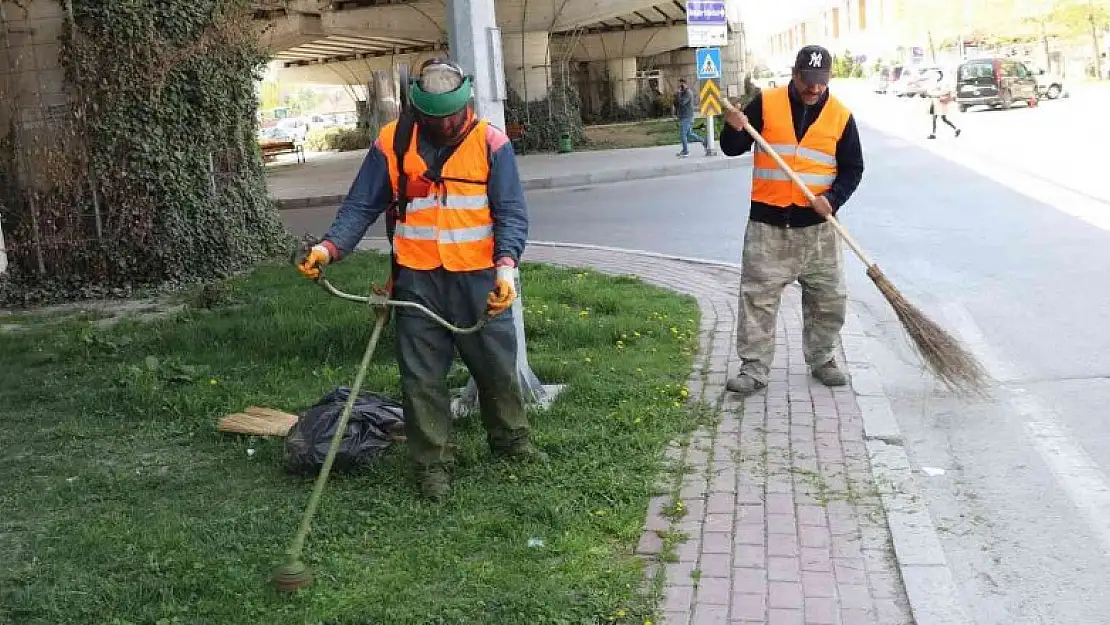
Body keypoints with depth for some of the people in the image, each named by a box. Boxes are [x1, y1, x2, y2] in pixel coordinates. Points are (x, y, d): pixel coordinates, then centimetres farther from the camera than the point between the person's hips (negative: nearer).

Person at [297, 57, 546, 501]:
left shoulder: (490, 143, -5)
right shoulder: (392, 142, -2)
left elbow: (511, 213, -7)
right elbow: (361, 206, 2)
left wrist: (506, 266, -22)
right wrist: (331, 246, -15)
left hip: (479, 278, 0)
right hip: (417, 280, 0)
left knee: (498, 366, 13)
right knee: (422, 378, 6)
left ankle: (512, 442, 36)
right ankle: (432, 464, 20)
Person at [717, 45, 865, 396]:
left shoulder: (841, 116, 1)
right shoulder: (766, 104, -1)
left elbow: (852, 168, 7)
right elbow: (733, 149, 2)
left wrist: (833, 198, -11)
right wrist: (734, 129, -20)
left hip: (816, 225, 2)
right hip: (767, 222, -1)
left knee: (828, 299, 10)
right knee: (758, 298, -2)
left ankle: (822, 360, 28)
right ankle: (753, 369, 5)